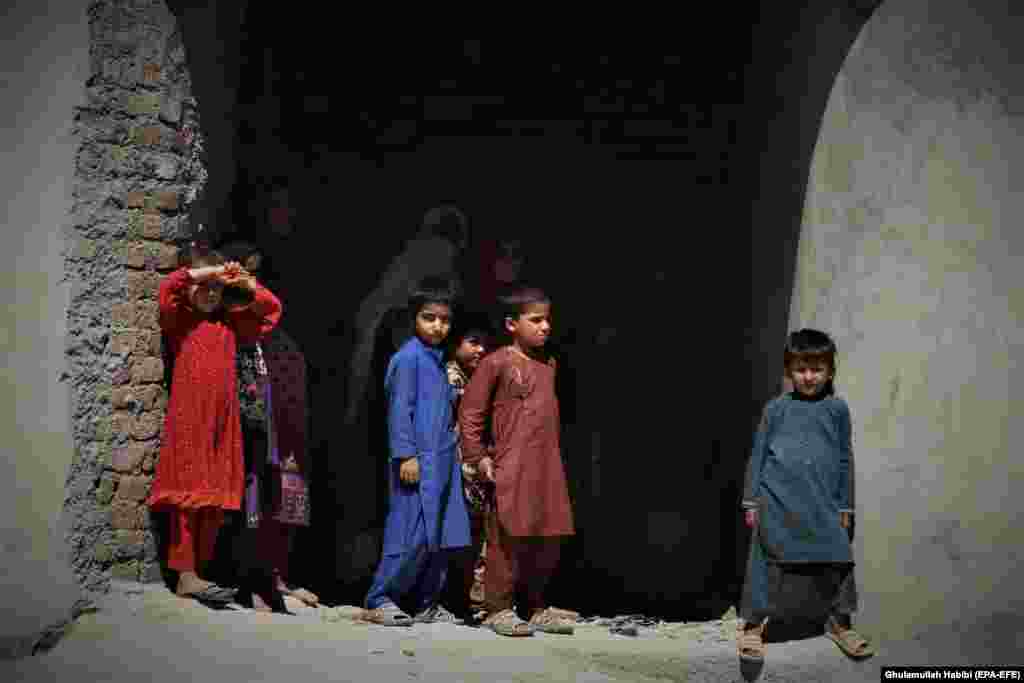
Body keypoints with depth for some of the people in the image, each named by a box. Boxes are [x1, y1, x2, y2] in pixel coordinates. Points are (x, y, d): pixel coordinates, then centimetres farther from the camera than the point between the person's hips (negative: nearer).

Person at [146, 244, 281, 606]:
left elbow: (272, 308, 22)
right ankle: (186, 575, -4)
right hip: (187, 421, -5)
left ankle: (200, 572, 11)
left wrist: (248, 283, 8)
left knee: (216, 502, 5)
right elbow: (167, 288, -17)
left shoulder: (229, 322, 15)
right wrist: (207, 270, -9)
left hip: (223, 423, 5)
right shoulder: (179, 319, 2)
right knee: (188, 498, -5)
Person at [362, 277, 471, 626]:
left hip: (442, 461, 9)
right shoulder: (409, 357, -9)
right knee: (413, 534, -10)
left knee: (441, 536, 9)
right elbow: (399, 409, -13)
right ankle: (379, 600, 0)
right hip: (418, 461, -9)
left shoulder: (438, 358, 16)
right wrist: (406, 454, -17)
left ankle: (425, 603, 18)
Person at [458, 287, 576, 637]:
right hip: (511, 470, -6)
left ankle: (535, 607, 20)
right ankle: (498, 608, 6)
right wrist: (479, 456, -6)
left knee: (548, 542, 8)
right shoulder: (496, 363, -5)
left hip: (548, 469, 6)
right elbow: (470, 412, -3)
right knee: (509, 539, -4)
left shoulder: (549, 364, 14)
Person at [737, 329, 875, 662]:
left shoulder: (837, 408, 5)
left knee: (837, 562, 5)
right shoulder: (776, 407, 2)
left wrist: (845, 506, 8)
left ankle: (839, 623, 23)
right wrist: (751, 500, 2)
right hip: (777, 502, -1)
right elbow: (758, 454, 5)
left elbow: (845, 459, 9)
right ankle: (752, 625, 12)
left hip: (822, 504, 2)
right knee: (767, 563, 2)